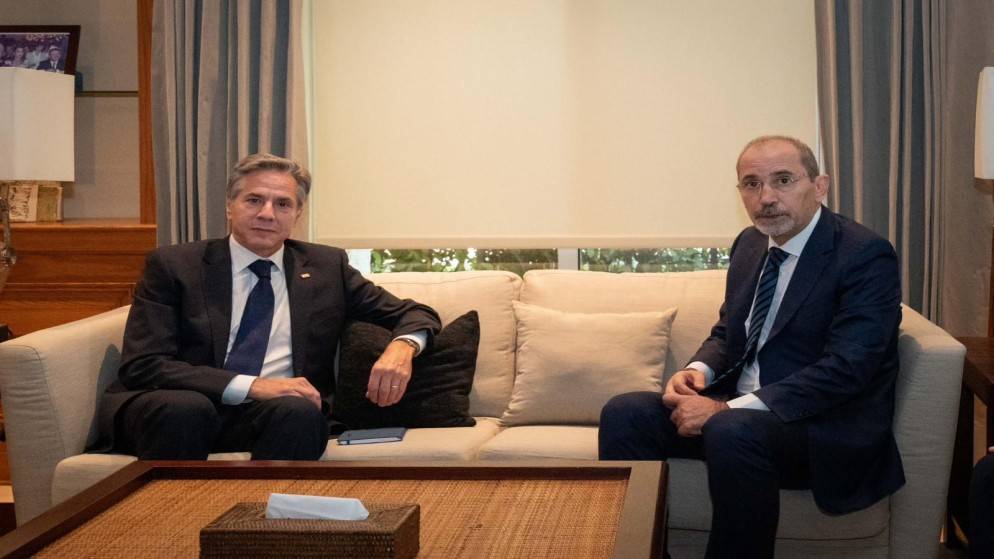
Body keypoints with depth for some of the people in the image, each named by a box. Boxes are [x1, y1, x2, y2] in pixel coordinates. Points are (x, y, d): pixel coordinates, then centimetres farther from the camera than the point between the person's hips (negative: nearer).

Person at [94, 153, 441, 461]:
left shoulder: (326, 267, 16)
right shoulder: (172, 266, 7)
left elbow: (415, 315, 20)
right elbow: (142, 366, -4)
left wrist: (402, 347, -8)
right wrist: (251, 385, -17)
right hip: (172, 411, -1)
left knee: (299, 413, -33)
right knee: (185, 408, -36)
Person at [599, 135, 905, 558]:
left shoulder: (865, 256, -13)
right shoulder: (750, 244, 10)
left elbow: (845, 368, -22)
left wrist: (729, 408, -25)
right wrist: (699, 371, -3)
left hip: (830, 428, -7)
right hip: (735, 409, 7)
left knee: (731, 430, -36)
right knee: (624, 413, -11)